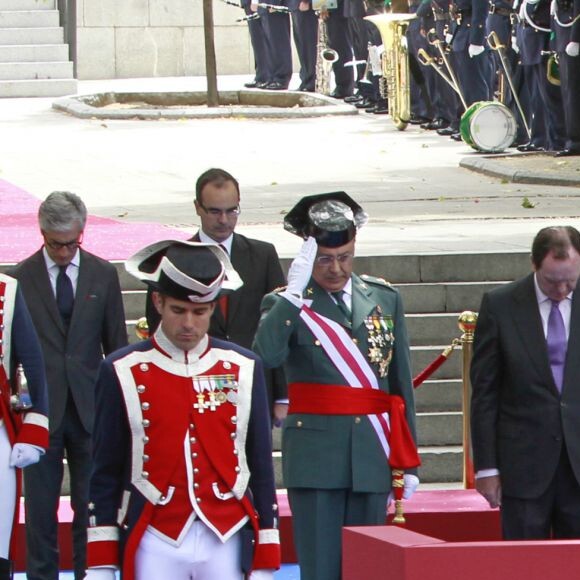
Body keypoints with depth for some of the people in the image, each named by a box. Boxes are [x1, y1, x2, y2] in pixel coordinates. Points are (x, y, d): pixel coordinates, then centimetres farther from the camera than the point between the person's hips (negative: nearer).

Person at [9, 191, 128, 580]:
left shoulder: (103, 275, 4)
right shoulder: (20, 279, -2)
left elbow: (116, 344, 9)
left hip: (90, 408, 1)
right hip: (40, 408, -1)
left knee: (92, 504, 3)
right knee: (40, 506, 2)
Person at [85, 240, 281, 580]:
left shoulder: (244, 369, 6)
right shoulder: (123, 372, 1)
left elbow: (261, 466, 9)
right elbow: (106, 472, 4)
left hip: (227, 543, 2)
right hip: (155, 546, -1)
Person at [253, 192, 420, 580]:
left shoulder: (385, 299, 11)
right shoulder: (288, 305, -1)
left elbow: (402, 384, 14)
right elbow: (268, 355, -23)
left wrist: (408, 461, 12)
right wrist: (295, 292, -25)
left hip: (372, 459, 4)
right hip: (316, 457, -4)